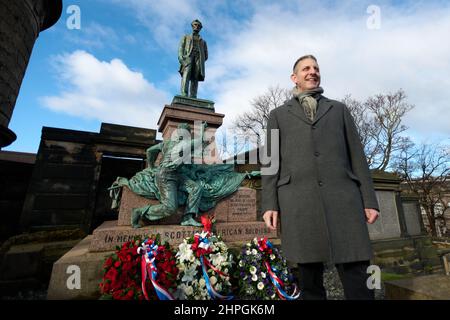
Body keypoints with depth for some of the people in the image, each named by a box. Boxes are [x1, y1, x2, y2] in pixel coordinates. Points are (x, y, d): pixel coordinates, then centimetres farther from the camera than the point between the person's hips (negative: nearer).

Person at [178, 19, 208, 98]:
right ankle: (184, 97, -39)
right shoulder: (186, 37, 30)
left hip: (199, 59, 2)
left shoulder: (203, 41, 34)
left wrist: (200, 61, 3)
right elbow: (181, 47, 11)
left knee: (195, 80, -15)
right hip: (187, 58, -1)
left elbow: (206, 56, 21)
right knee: (185, 76, -25)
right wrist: (181, 57, -9)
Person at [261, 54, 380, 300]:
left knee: (357, 279, 2)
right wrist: (269, 204, -3)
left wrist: (369, 199, 6)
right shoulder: (278, 114, 17)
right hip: (297, 201, -1)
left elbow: (356, 155, 15)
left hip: (343, 198, 2)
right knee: (309, 282, 6)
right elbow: (271, 160, 7)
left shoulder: (339, 109, 22)